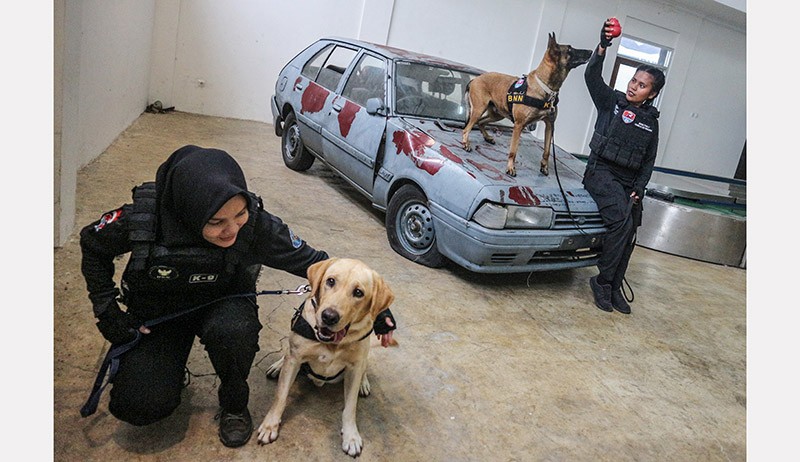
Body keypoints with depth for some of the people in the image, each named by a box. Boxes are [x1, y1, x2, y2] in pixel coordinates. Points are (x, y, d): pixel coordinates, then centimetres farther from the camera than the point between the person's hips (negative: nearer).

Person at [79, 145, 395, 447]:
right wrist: (107, 312, -8)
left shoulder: (256, 224, -30)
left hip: (222, 302, 0)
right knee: (140, 406, -16)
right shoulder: (141, 216, -29)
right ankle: (167, 367, 20)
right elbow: (93, 246, -6)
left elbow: (311, 261, -19)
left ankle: (234, 405, -4)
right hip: (155, 311, 1)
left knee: (231, 331, -36)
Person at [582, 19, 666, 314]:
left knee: (628, 235, 3)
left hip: (629, 182, 5)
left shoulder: (650, 121, 11)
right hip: (601, 172, -5)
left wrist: (638, 190, -1)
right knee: (622, 221, -26)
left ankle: (614, 288, 17)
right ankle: (603, 281, -14)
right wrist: (603, 46, -30)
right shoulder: (612, 101, 2)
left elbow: (648, 162, 13)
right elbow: (591, 76, -15)